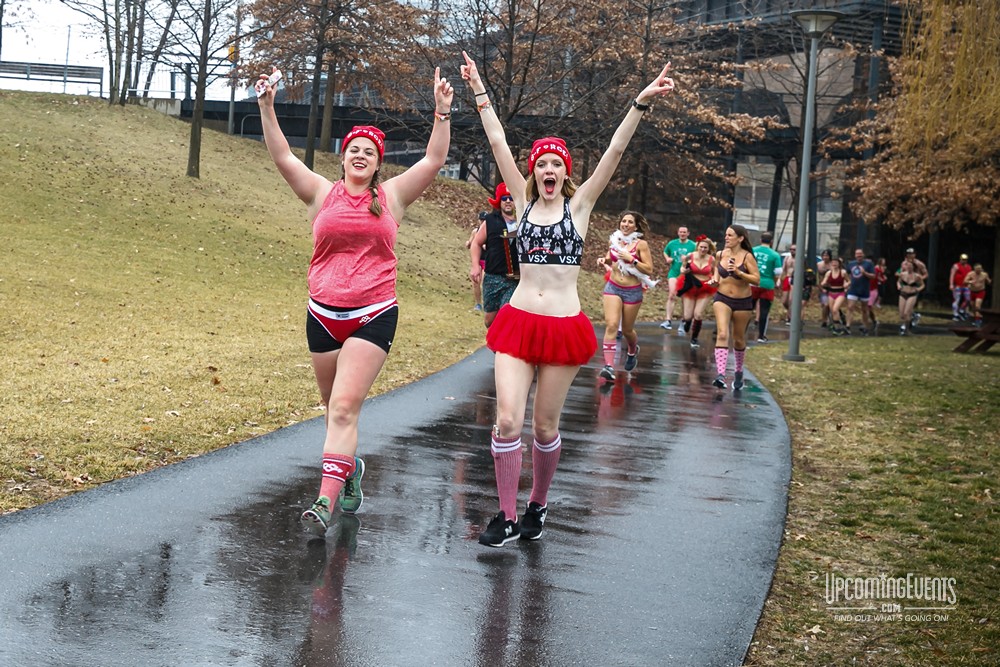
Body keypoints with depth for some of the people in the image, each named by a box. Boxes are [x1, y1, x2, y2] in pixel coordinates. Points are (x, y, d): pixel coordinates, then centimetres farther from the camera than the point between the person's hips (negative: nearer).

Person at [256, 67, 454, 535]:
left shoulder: (391, 196, 7)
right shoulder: (322, 194, 8)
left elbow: (434, 161, 2)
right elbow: (282, 157, 2)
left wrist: (442, 113, -7)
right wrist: (266, 108, -7)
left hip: (373, 316, -3)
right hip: (323, 316, 3)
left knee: (344, 407, -15)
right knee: (335, 408, 16)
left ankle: (325, 504, -20)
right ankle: (349, 467, 43)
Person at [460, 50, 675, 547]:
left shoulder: (579, 205, 4)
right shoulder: (524, 203, 8)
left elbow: (614, 152, -6)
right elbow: (498, 144, 8)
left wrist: (641, 104, -14)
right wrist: (480, 93, 8)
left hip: (565, 327, -1)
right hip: (518, 322, 1)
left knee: (545, 426, 6)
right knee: (507, 420, -8)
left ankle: (538, 504, 28)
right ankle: (507, 517, 4)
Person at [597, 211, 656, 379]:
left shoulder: (641, 244, -9)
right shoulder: (614, 240, 2)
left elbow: (649, 270, -13)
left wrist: (631, 259, -22)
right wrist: (603, 261, -1)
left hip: (632, 291, -2)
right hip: (613, 287, 2)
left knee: (627, 329, 13)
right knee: (611, 325, -15)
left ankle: (632, 350, 47)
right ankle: (609, 366, -19)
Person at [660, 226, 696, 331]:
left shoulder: (692, 245, -2)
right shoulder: (672, 243, 6)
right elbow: (665, 252, 23)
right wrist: (667, 258, 2)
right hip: (674, 272, 1)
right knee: (672, 295, -16)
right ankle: (668, 320, -16)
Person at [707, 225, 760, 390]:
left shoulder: (747, 257, -11)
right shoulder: (720, 255, 0)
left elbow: (757, 279, -16)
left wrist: (739, 272, -27)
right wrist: (714, 280, 0)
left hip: (742, 302, -1)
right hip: (722, 299, 1)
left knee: (739, 339, 13)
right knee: (722, 334, -18)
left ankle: (739, 372, 38)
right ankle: (721, 375, -28)